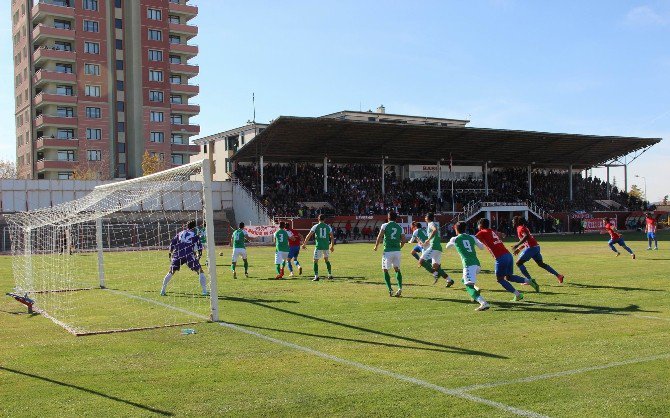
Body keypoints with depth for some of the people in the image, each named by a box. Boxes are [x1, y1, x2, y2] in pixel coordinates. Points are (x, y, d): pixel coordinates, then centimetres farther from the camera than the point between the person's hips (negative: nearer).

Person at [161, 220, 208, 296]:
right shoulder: (194, 235, 12)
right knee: (200, 272, 6)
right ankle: (204, 291, -2)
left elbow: (172, 243, 16)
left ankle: (163, 291, 21)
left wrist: (170, 253, 22)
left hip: (178, 255, 3)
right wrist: (199, 255, 16)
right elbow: (199, 247, 5)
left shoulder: (180, 233, 21)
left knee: (171, 272, 20)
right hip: (189, 256, -3)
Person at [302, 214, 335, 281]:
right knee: (326, 260, 22)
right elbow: (332, 238, 9)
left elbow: (308, 236, -3)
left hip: (318, 246, -3)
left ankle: (316, 276, -4)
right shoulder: (328, 227, 6)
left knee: (315, 261, 4)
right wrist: (332, 246, 21)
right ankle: (330, 275, 23)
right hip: (326, 246, 4)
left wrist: (304, 244, 6)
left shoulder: (315, 226, -1)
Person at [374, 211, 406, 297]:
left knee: (385, 270, 6)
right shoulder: (400, 227, 10)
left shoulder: (385, 225, -1)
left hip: (388, 251, -4)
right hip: (397, 251, 4)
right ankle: (400, 288, -3)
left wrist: (376, 246, 8)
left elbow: (379, 237, -6)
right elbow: (403, 240, 9)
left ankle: (390, 289, -3)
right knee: (397, 269, 13)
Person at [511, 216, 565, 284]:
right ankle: (558, 275, 16)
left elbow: (526, 236, -25)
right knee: (541, 263, 18)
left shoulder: (520, 228, -7)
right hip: (536, 246, 10)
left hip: (531, 247, -9)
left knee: (518, 263, -3)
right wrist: (519, 249, 29)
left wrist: (517, 245, -27)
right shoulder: (524, 227, 23)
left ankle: (529, 280, -7)